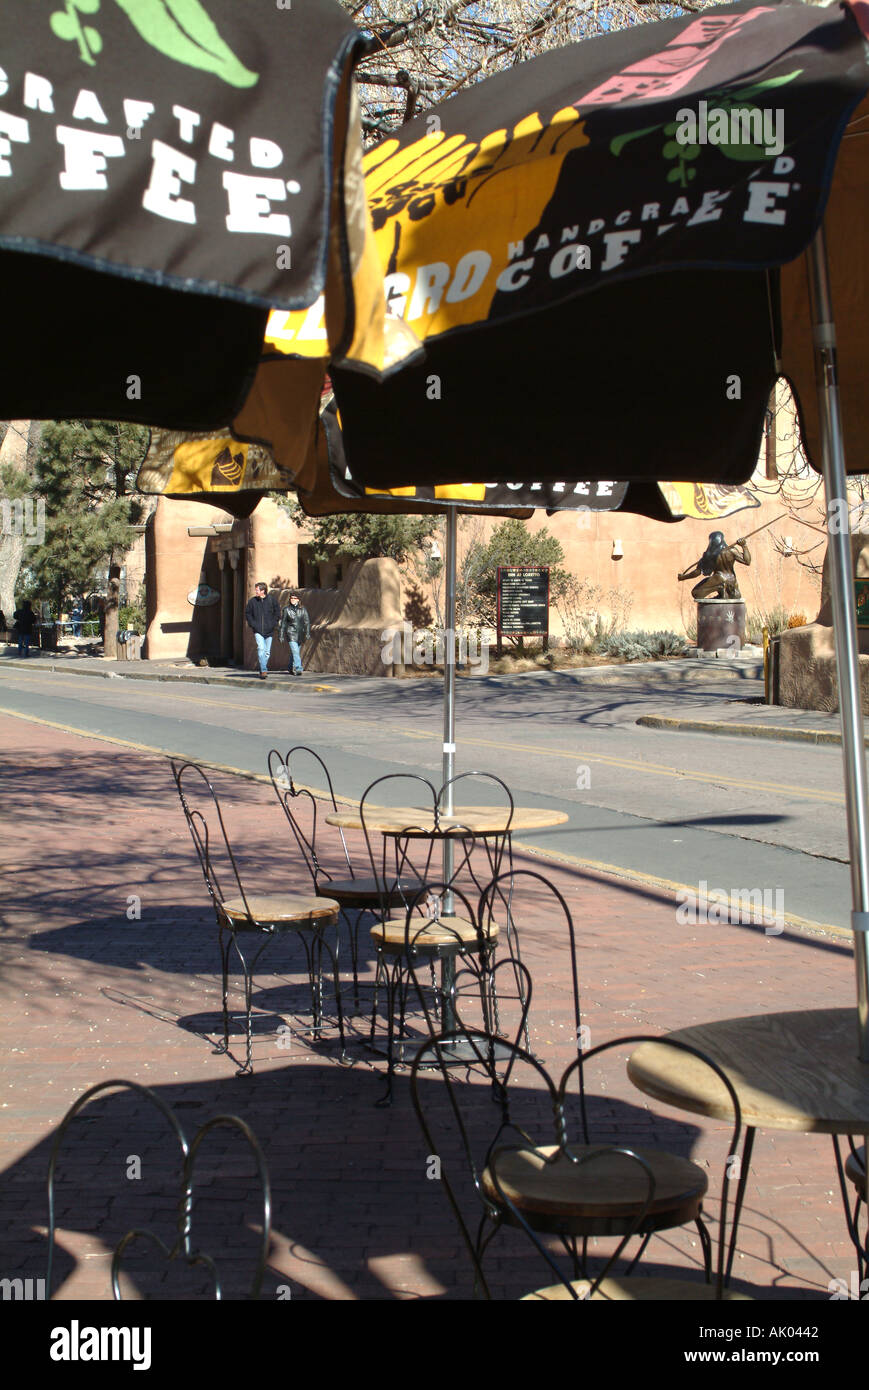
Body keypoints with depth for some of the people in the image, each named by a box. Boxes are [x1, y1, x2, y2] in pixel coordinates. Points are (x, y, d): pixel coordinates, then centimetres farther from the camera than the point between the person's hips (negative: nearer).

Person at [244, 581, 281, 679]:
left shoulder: (272, 599, -1)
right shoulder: (252, 601, 0)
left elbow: (277, 612, 10)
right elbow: (247, 613, 12)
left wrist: (273, 623, 0)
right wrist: (252, 624, 0)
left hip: (269, 630, 1)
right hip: (258, 630, -1)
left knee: (267, 651, 7)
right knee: (261, 648, -19)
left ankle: (262, 670, 22)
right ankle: (263, 670, -20)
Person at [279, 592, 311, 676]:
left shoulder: (303, 609, 5)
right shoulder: (286, 610, 1)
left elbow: (307, 622, 2)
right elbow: (283, 623, 6)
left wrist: (307, 633, -8)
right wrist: (282, 635, 5)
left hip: (300, 634, 3)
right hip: (291, 633, -3)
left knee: (294, 652, 12)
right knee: (295, 652, -16)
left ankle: (290, 668, 28)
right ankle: (298, 669, -20)